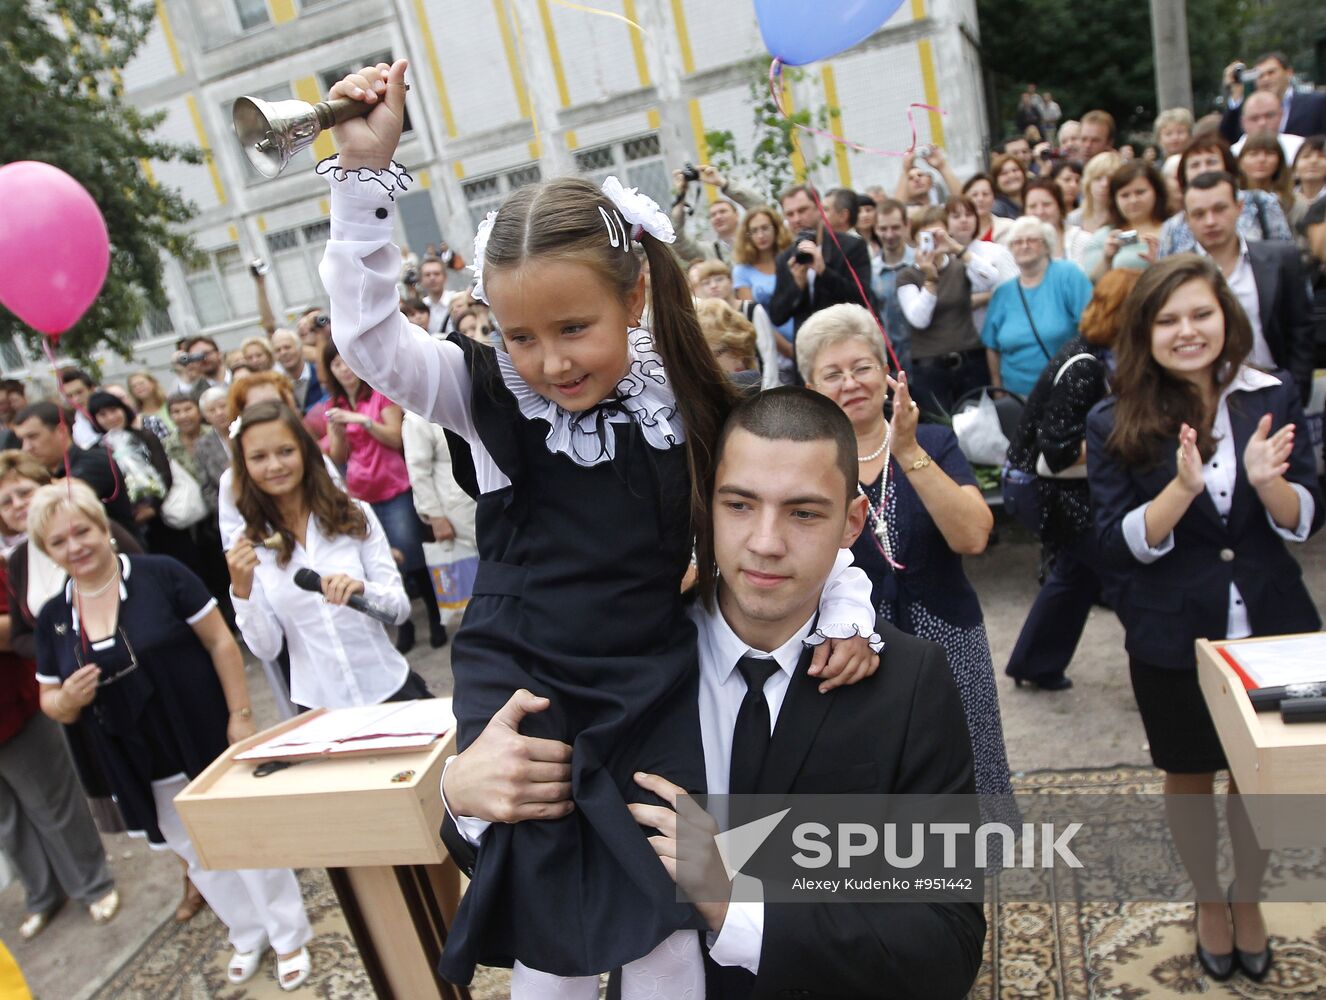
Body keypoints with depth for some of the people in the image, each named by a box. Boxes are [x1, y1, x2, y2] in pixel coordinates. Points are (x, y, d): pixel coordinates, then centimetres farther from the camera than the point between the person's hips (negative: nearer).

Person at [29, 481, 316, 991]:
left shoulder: (160, 575, -13)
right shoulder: (53, 618, 1)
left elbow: (221, 642, -11)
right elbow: (50, 701, 9)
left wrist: (240, 715, -14)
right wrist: (68, 700, -15)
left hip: (209, 746, -4)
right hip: (143, 772, 5)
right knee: (200, 857, 19)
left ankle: (289, 937, 27)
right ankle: (248, 935, 41)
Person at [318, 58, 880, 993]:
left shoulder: (693, 409, -6)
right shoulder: (490, 397, -6)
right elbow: (369, 333, -16)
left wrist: (847, 609, -8)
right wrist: (367, 170, -21)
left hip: (655, 699, 1)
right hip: (523, 696, 0)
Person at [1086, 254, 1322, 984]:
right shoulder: (1115, 423, -10)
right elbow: (1118, 546, -13)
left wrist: (1265, 481, -25)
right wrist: (1182, 488, -29)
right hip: (1172, 638, -1)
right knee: (1190, 774, 17)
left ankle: (1248, 899, 45)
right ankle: (1208, 901, 43)